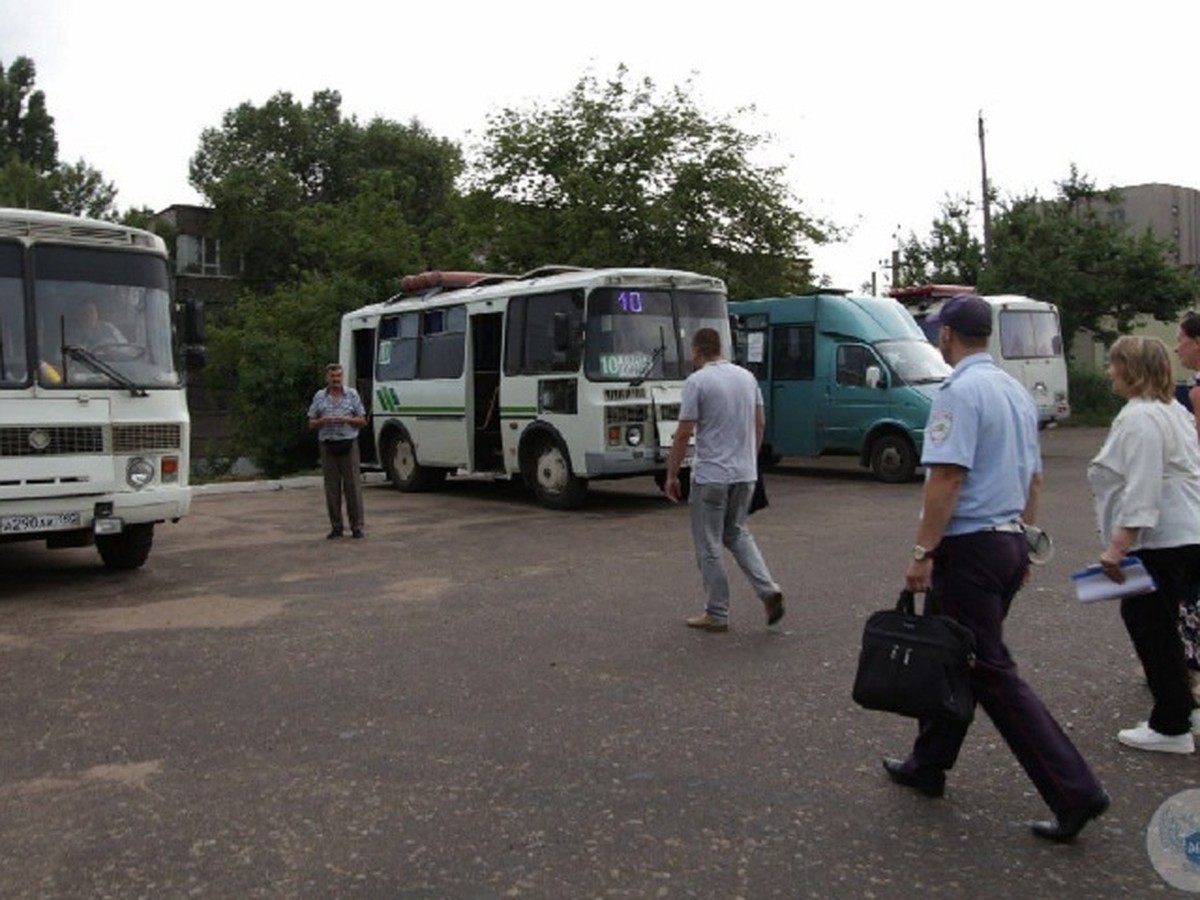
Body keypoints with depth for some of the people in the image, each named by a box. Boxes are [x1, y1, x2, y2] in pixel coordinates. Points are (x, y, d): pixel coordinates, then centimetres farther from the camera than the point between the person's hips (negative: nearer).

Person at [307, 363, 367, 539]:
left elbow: (362, 420, 7)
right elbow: (311, 424, 10)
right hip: (328, 445, 1)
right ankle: (336, 527, 10)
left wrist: (346, 419, -10)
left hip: (349, 444, -1)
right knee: (332, 487, 3)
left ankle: (357, 526, 0)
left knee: (353, 485, -4)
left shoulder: (352, 394, 8)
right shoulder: (319, 397, 10)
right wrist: (323, 421, -10)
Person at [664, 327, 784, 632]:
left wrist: (672, 474, -6)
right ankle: (768, 590, 6)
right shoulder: (747, 377, 8)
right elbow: (759, 424, 12)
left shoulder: (697, 381, -12)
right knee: (737, 533, 22)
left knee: (709, 546, 5)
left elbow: (684, 433, -14)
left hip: (711, 476, -6)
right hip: (745, 474, 7)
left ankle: (717, 615, 12)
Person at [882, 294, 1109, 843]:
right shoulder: (1016, 391, 13)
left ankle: (1074, 791, -1)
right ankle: (928, 765, 29)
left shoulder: (960, 392, -16)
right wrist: (1023, 540, 25)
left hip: (968, 547, -10)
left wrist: (922, 552, -19)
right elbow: (1034, 478, 18)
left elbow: (947, 477, -23)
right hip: (1010, 543, 10)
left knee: (991, 673, -3)